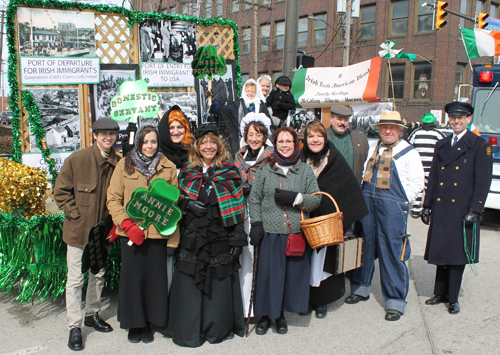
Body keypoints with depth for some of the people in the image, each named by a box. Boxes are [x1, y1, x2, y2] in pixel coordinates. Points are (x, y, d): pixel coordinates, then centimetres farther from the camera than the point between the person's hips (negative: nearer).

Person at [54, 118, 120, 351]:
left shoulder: (118, 163, 0)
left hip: (103, 231, 4)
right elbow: (61, 191, -5)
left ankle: (93, 314, 37)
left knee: (98, 275, 18)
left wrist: (114, 218, 1)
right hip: (79, 230, -4)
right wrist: (75, 214, -11)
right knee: (75, 279, 2)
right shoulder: (77, 160, -10)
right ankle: (74, 327, 14)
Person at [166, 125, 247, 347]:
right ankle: (189, 330, 18)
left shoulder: (230, 172, 3)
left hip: (221, 238, -1)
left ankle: (218, 328, 23)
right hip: (192, 238, 2)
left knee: (220, 284, 4)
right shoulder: (187, 173, 9)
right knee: (189, 284, 2)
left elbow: (237, 208, 1)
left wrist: (237, 239, -5)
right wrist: (189, 204, -7)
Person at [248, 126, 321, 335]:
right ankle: (266, 315, 21)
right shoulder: (265, 170, 5)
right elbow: (254, 199, 6)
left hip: (296, 233, 1)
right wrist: (256, 224, -3)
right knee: (268, 274, 2)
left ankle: (280, 315, 26)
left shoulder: (305, 171, 7)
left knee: (292, 274, 7)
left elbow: (316, 199, 3)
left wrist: (296, 198, -13)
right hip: (270, 233, -1)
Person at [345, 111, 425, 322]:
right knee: (365, 246, 12)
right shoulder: (372, 150, 15)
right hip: (367, 203, 5)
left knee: (392, 252, -3)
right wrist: (362, 198, 10)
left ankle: (395, 302, 8)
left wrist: (400, 202, -6)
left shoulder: (409, 153, 1)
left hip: (392, 207, -5)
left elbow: (417, 182, -1)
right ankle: (360, 288, 29)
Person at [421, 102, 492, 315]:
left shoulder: (480, 146, -2)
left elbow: (483, 182, -7)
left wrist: (474, 210, -13)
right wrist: (427, 205, 10)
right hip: (440, 209, 4)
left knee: (457, 253, 3)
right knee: (441, 251, 11)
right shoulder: (441, 145, 13)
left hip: (462, 210, -4)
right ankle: (441, 293, 26)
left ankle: (453, 299, 17)